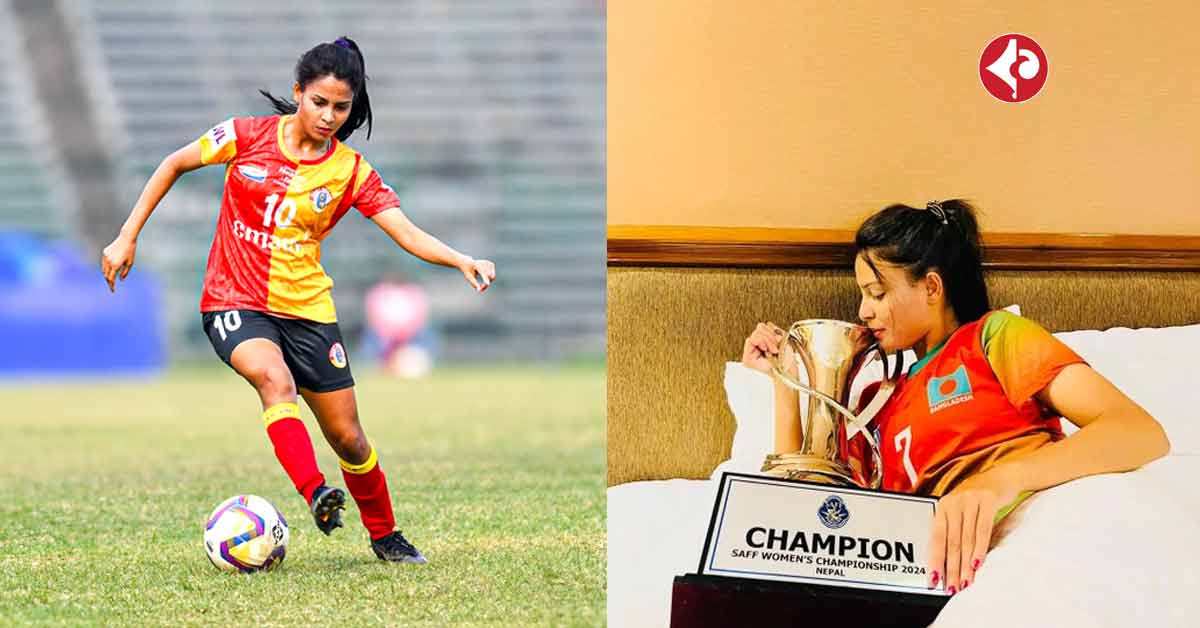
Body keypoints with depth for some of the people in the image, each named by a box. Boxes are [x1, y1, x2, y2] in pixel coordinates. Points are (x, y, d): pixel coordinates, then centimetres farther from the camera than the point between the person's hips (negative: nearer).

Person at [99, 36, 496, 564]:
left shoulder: (350, 171, -2)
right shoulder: (250, 136, -6)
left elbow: (407, 233, -10)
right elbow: (174, 165, 6)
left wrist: (462, 261, -29)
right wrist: (127, 238, 2)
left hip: (307, 309, 2)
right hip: (234, 303, -2)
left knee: (347, 437, 5)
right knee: (276, 379, -34)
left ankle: (384, 535, 27)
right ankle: (315, 493, -44)